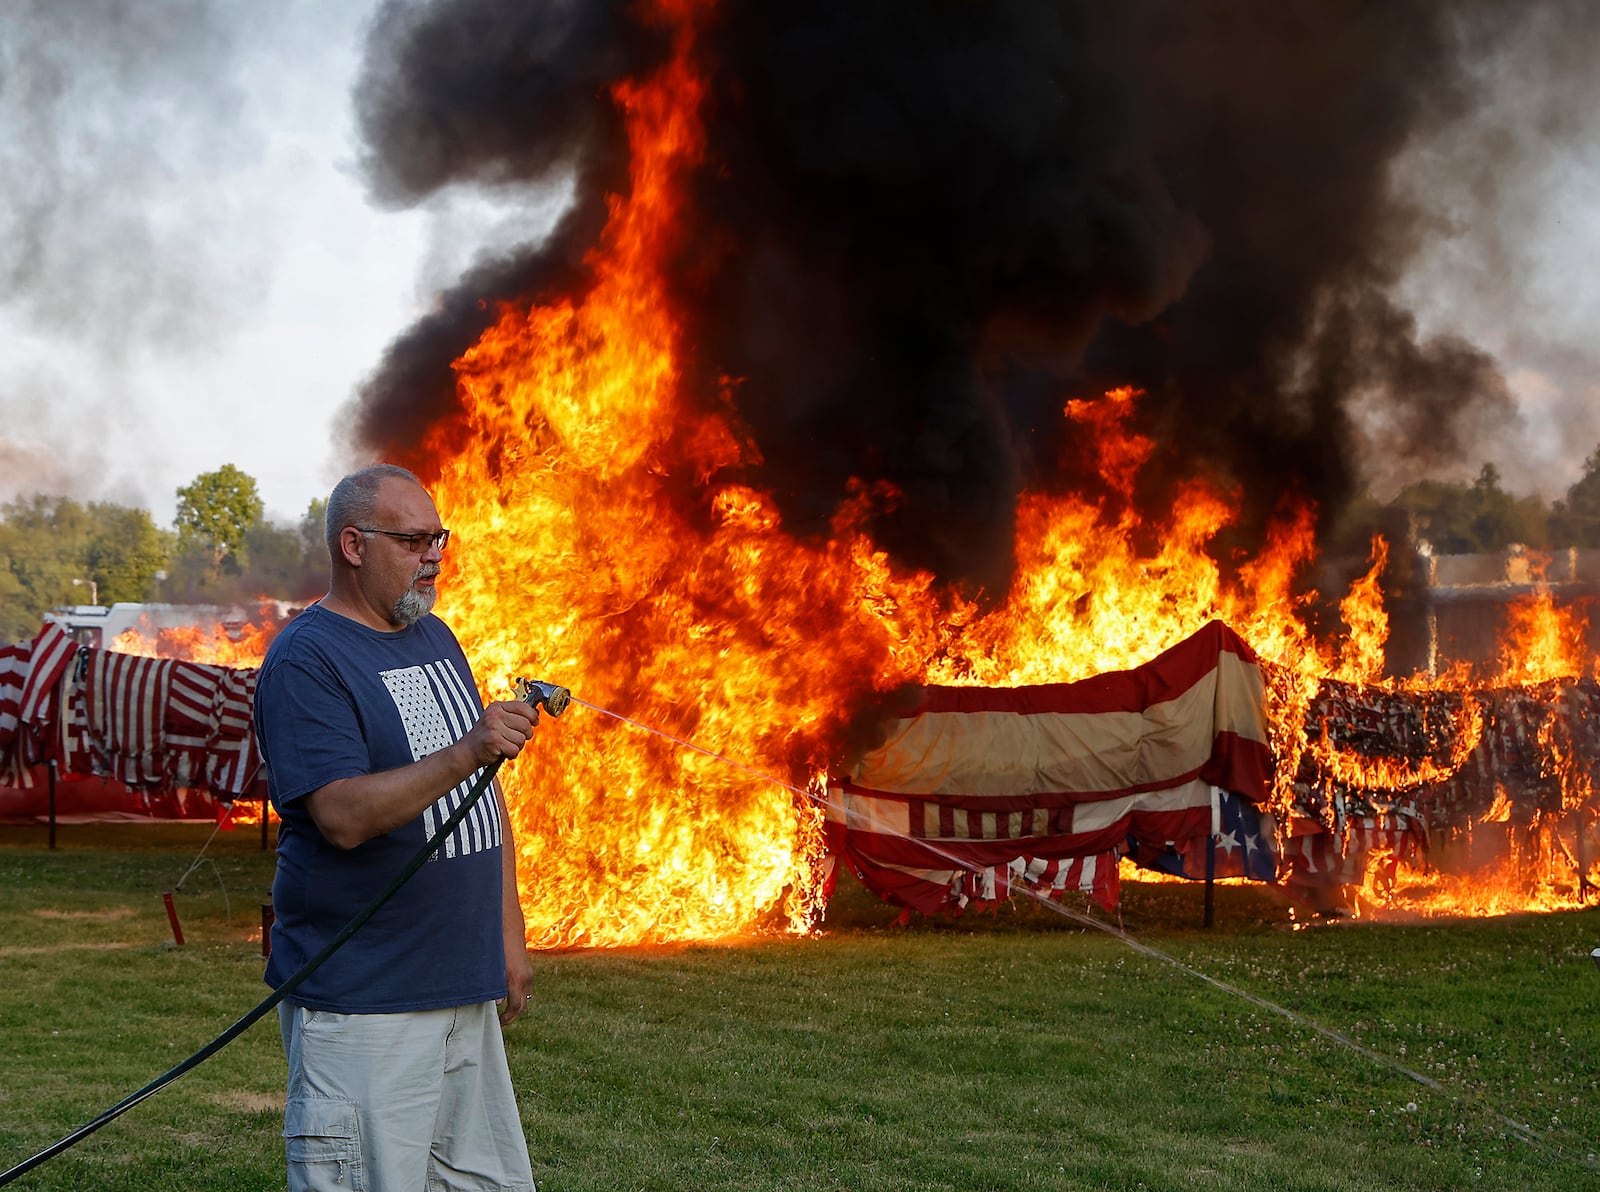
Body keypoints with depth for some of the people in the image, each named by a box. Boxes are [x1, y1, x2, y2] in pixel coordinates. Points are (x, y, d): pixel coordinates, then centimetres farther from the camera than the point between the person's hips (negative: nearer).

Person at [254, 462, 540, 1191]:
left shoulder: (435, 640, 16)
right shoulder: (305, 659, -11)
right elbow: (344, 817, -22)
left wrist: (509, 936, 18)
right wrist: (466, 754, -31)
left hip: (466, 990, 8)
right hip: (361, 999, -8)